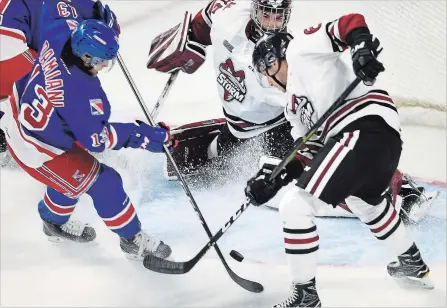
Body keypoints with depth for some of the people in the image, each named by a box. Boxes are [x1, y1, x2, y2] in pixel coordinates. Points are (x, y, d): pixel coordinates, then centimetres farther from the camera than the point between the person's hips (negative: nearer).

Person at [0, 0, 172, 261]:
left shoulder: (61, 33, -20)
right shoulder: (80, 92, -38)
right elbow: (95, 138, -28)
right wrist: (145, 136, -25)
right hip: (35, 148, -9)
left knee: (72, 170, 29)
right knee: (104, 184, 1)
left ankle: (55, 222, 53)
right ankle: (133, 240, 21)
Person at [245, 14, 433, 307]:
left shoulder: (299, 48, 7)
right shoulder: (294, 103, 29)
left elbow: (350, 23, -4)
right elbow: (310, 149, 20)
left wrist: (362, 48, -23)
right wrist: (272, 176, 11)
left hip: (367, 127, -11)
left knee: (295, 206, -9)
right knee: (366, 201, 38)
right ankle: (414, 265, 56)